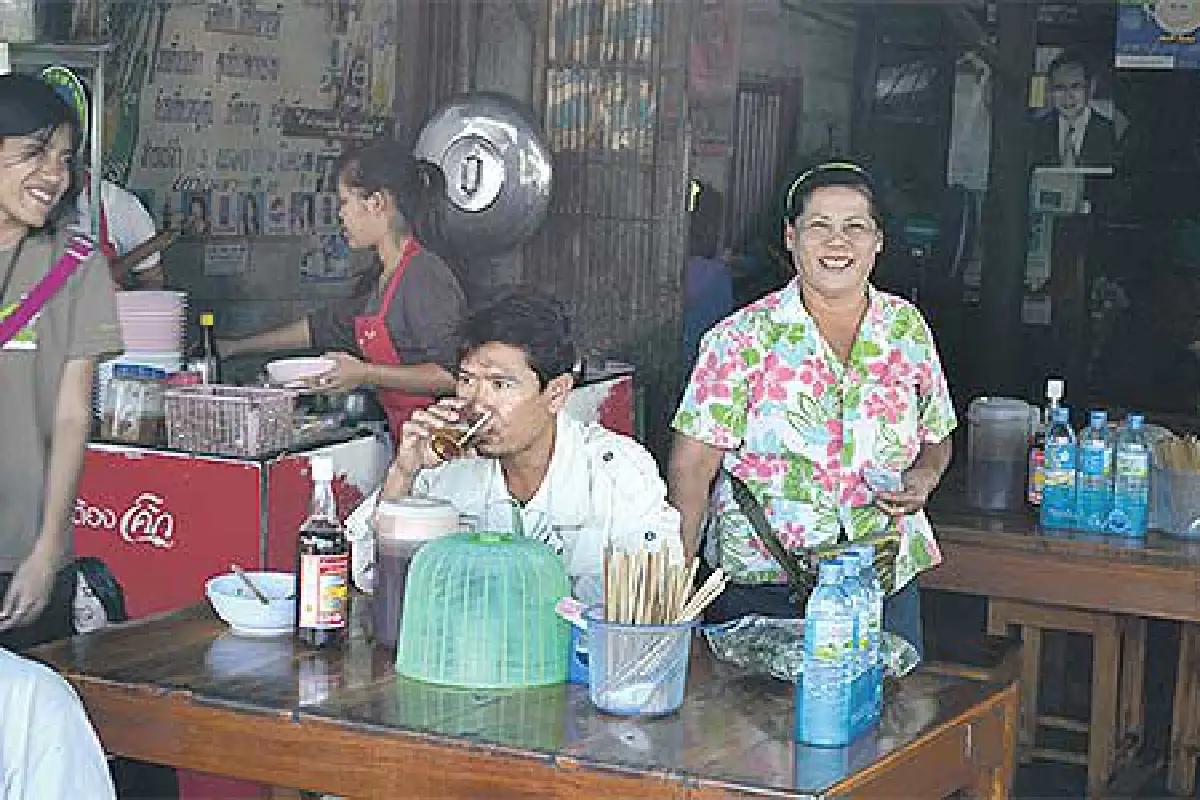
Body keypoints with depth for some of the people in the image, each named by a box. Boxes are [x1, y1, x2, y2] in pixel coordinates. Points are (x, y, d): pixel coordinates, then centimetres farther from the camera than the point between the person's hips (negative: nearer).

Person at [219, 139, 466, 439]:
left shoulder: (424, 275, -14)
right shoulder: (379, 279, 16)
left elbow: (453, 374, -21)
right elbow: (323, 326, 31)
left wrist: (366, 375, -18)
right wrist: (235, 347, 35)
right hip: (404, 437, 8)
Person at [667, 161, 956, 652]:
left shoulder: (907, 328, 6)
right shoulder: (743, 339, -6)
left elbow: (937, 439, 19)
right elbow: (692, 466, -8)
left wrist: (924, 478, -3)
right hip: (759, 588, -3)